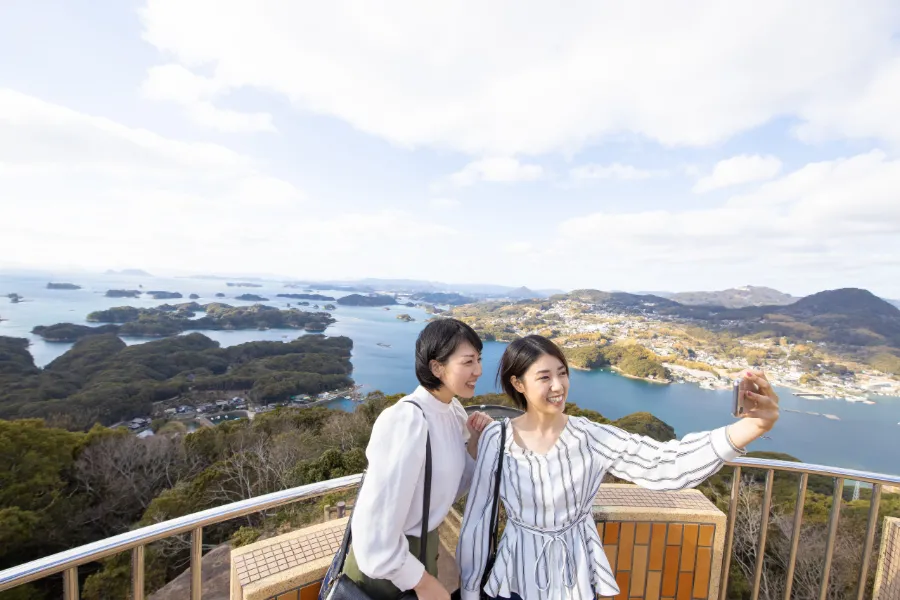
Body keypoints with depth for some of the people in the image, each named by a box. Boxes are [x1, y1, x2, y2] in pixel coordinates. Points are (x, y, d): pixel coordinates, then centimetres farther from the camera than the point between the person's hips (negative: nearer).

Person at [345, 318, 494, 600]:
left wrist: (475, 440, -12)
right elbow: (376, 531, -28)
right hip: (386, 562, -6)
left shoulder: (453, 409, -6)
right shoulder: (406, 422, -30)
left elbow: (452, 486, 3)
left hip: (424, 547, 7)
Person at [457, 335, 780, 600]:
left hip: (577, 573, 1)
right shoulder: (496, 438, -17)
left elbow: (666, 464, -29)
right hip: (518, 574, -1)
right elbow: (477, 517, -8)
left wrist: (750, 428, -45)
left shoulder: (590, 436, -17)